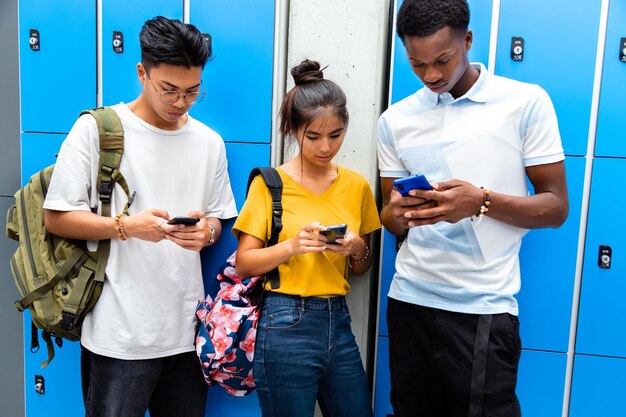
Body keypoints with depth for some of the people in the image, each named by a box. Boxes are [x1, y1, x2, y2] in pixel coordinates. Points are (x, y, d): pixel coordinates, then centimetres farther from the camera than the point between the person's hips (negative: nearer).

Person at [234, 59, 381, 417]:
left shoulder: (357, 185, 5)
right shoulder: (270, 184, -6)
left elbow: (363, 268, 12)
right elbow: (244, 264, -6)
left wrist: (357, 249, -9)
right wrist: (292, 245, -22)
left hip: (338, 323, 4)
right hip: (285, 326, -4)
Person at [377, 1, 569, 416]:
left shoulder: (526, 102, -3)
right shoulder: (395, 119, 6)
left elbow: (556, 206, -3)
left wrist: (482, 202, -20)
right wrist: (399, 213, -13)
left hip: (483, 308, -3)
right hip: (409, 301, 4)